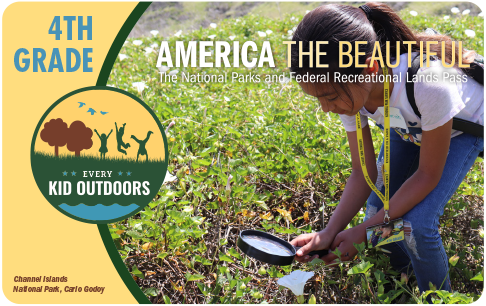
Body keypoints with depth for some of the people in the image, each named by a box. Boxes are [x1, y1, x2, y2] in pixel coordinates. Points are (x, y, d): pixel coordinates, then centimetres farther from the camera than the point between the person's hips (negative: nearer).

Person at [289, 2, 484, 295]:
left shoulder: (427, 82, -45)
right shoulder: (349, 91, -27)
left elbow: (428, 175, -29)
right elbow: (364, 173, -17)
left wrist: (363, 232, -29)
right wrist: (329, 233, -31)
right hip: (409, 127, 5)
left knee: (416, 224, -20)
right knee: (377, 213, -8)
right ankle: (399, 279, 26)